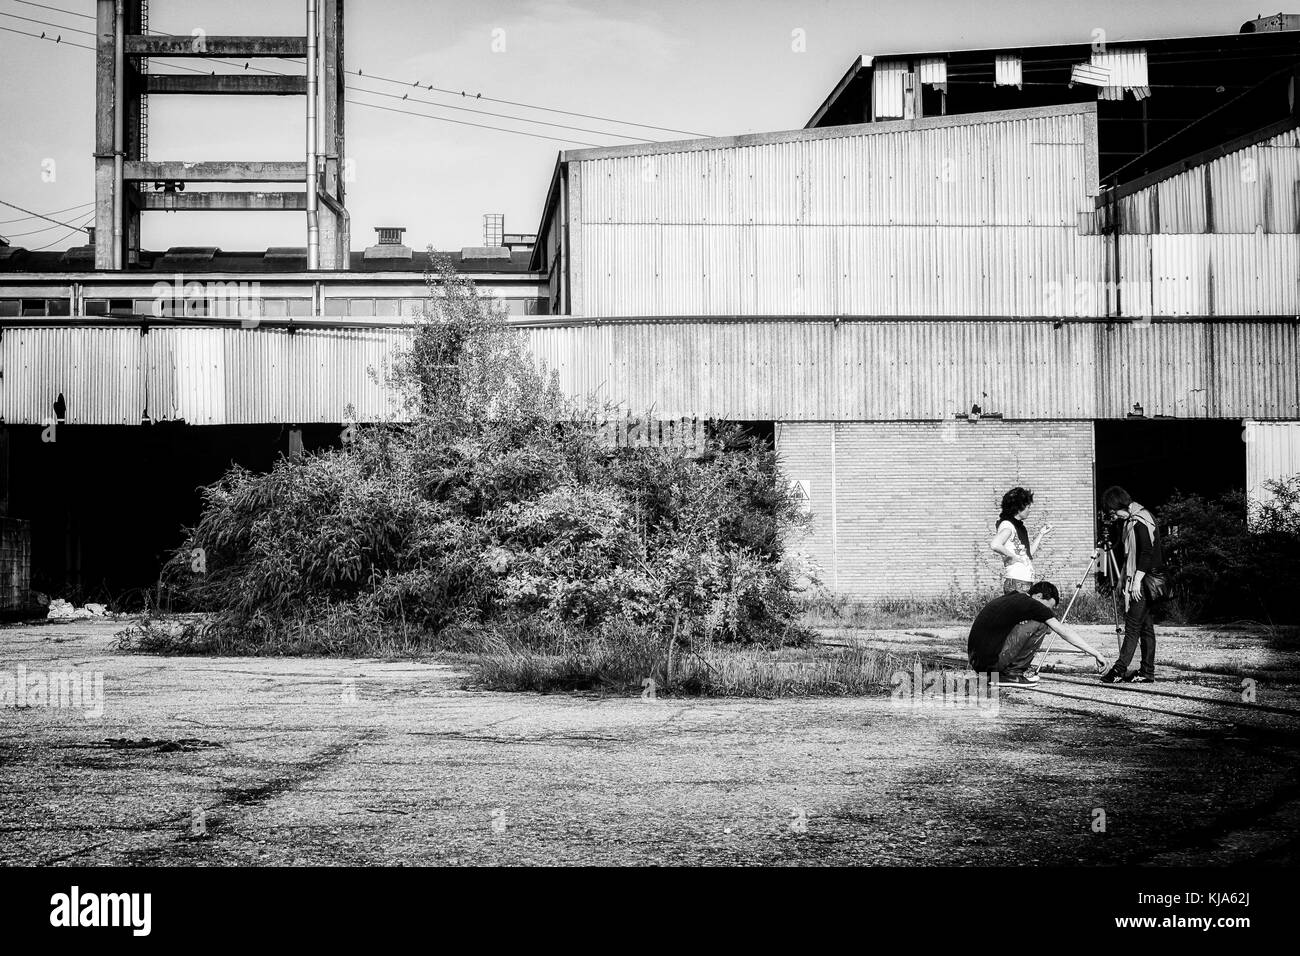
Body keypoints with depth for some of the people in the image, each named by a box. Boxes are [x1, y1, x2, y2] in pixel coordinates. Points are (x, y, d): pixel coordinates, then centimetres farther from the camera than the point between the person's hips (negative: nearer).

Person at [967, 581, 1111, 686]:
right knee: (1040, 625, -6)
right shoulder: (1030, 604, -4)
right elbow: (1064, 631, -3)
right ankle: (1013, 672, -2)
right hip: (991, 660, -9)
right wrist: (1096, 654, 2)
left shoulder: (1011, 598, 21)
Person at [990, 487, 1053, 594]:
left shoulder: (1020, 526, 19)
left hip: (1026, 580, 9)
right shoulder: (1007, 525, -11)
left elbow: (1029, 553, 23)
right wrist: (1013, 556, -18)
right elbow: (994, 545, -29)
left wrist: (1041, 534, 24)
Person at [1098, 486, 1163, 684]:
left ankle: (1120, 668, -11)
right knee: (1145, 626, 9)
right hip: (1133, 580, 10)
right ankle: (1147, 671, 10)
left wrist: (1137, 580, -20)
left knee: (1133, 625, -9)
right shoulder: (1126, 521, 15)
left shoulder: (1141, 520, -14)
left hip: (1144, 580, -10)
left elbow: (1147, 552, -19)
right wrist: (1123, 579, 16)